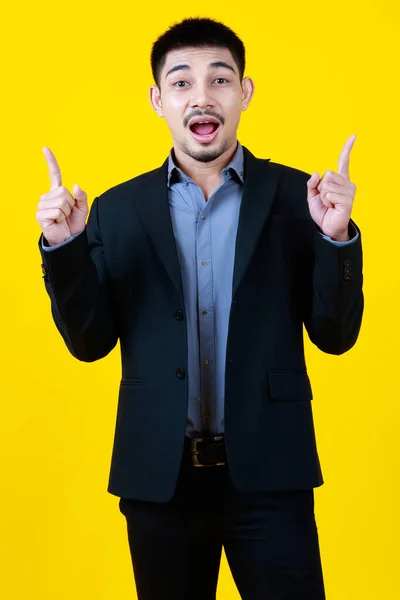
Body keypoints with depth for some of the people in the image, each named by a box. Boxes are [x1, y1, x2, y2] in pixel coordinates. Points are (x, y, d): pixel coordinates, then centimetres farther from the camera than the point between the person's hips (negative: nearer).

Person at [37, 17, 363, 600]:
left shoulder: (296, 197, 0)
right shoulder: (117, 210, 4)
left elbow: (335, 335, -1)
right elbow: (90, 342, 3)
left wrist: (335, 236, -18)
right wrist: (64, 246, -11)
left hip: (268, 473, -1)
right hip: (159, 477, 2)